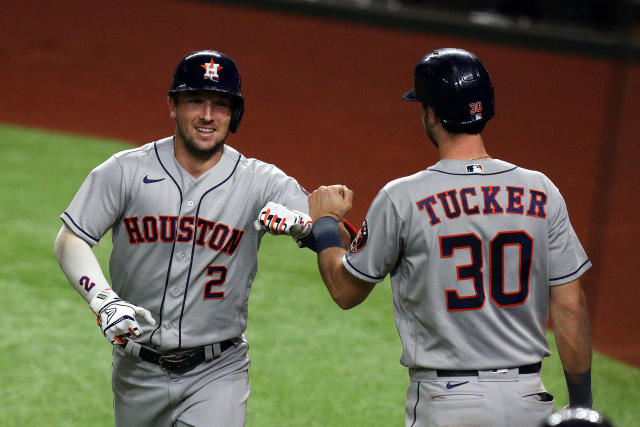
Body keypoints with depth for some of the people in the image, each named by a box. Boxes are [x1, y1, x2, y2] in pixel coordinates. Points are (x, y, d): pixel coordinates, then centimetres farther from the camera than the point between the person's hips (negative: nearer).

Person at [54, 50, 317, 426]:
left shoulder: (259, 182, -5)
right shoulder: (126, 171, -3)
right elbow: (70, 241, -6)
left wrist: (301, 223, -36)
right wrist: (104, 300, -23)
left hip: (217, 373, -1)